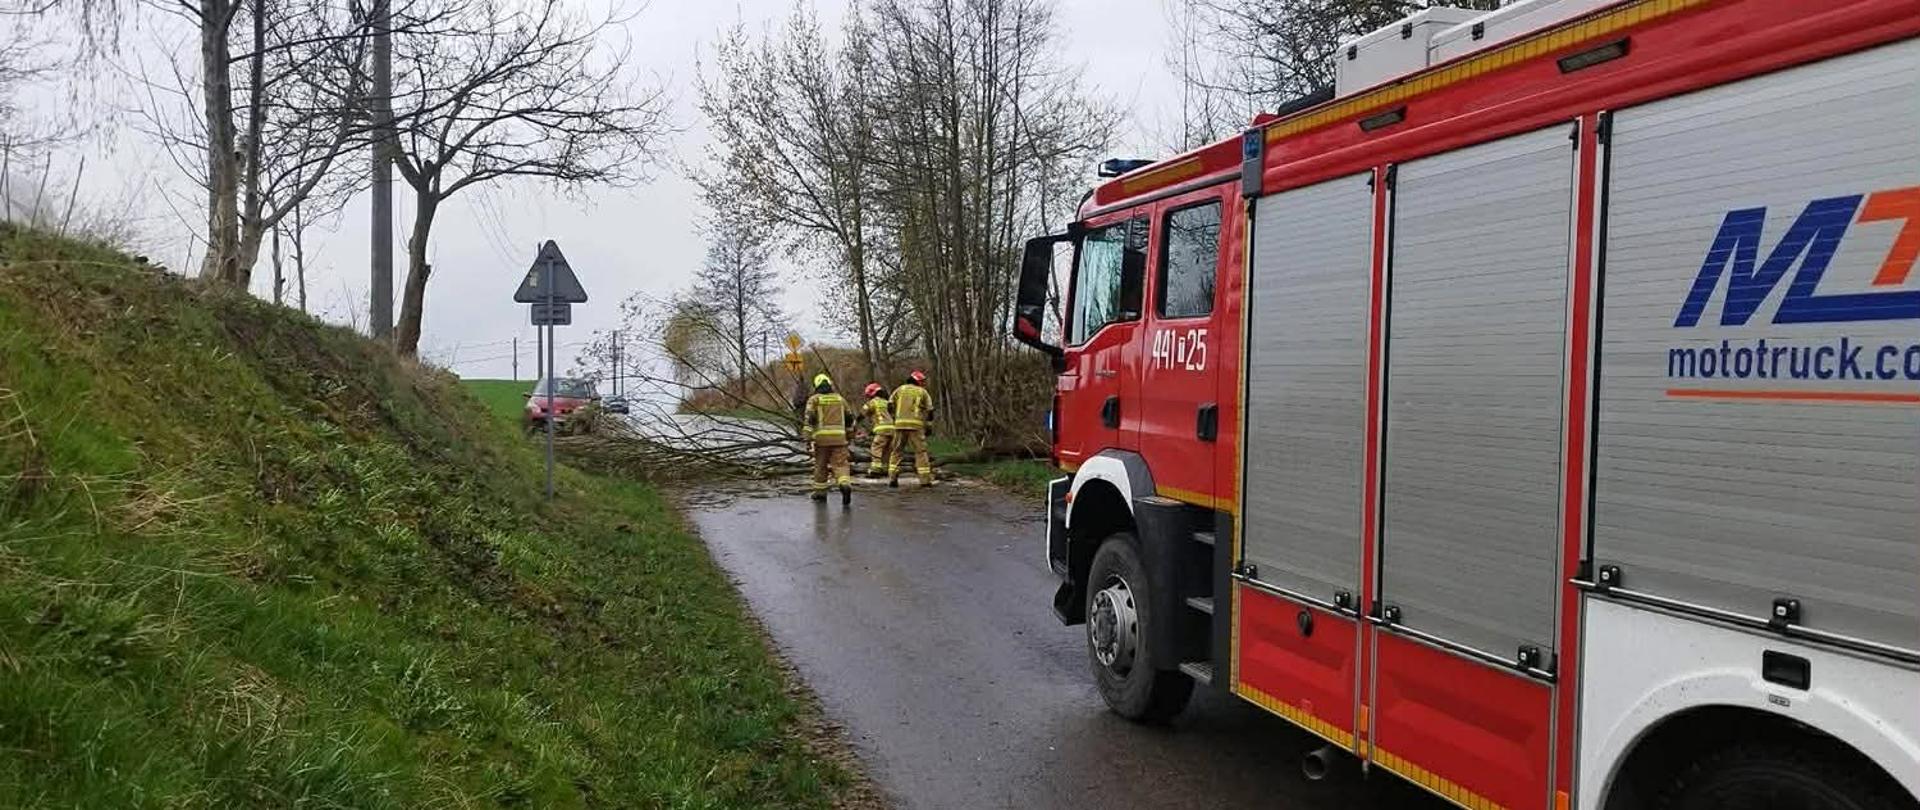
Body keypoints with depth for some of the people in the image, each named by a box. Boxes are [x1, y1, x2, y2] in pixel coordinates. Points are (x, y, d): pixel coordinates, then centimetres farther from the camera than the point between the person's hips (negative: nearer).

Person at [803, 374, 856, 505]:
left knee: (821, 465, 13)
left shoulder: (814, 399, 4)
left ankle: (820, 492, 20)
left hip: (822, 437, -2)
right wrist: (848, 433, 33)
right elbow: (850, 417, 19)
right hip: (839, 437, 2)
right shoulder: (839, 398, 15)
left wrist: (808, 436, -11)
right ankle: (845, 485, -27)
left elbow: (809, 417, -9)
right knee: (840, 464, -2)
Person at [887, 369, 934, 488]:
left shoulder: (900, 389, 13)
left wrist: (894, 416, 23)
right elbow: (930, 410, 7)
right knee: (920, 452, 3)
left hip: (900, 424, 2)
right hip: (916, 425, -2)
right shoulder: (922, 392, 10)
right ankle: (925, 479, -1)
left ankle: (892, 478, 6)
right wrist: (929, 426, 18)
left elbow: (890, 406, 6)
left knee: (897, 451, 11)